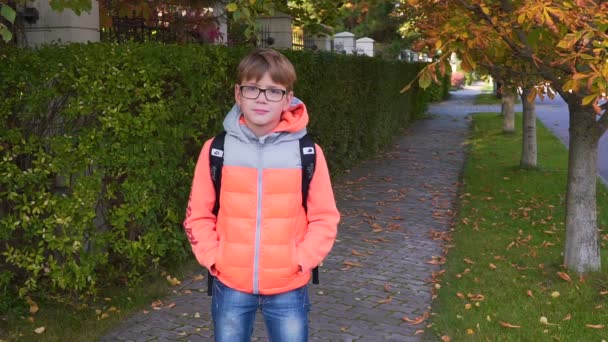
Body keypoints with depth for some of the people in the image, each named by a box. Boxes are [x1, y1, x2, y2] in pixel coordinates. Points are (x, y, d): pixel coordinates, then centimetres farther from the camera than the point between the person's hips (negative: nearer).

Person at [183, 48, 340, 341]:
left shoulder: (308, 152, -7)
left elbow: (324, 218, 0)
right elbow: (198, 215, 3)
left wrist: (300, 260, -10)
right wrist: (213, 258, -7)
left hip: (288, 288, 0)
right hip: (230, 286, 1)